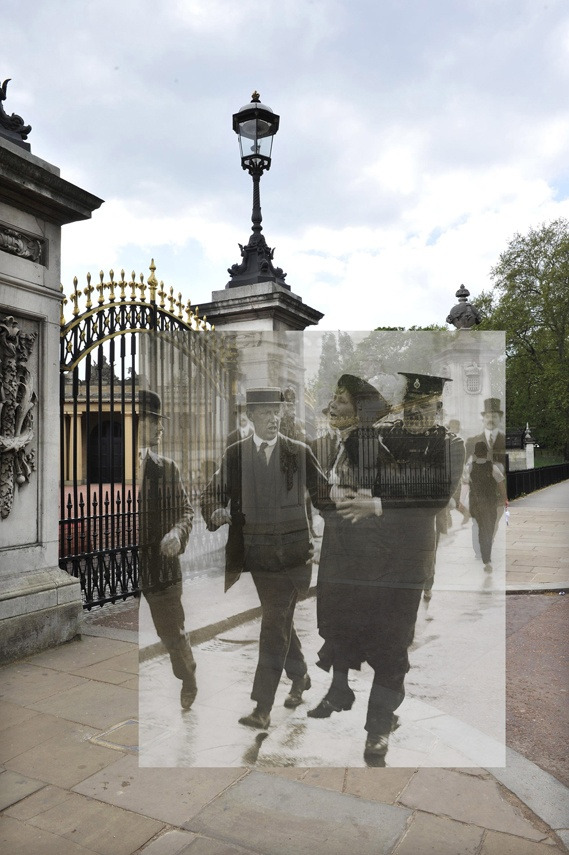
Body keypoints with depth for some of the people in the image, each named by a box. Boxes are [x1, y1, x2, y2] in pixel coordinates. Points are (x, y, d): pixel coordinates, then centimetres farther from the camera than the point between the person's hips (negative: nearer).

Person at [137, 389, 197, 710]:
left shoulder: (167, 468, -2)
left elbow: (186, 509, 4)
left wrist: (177, 531, -15)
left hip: (161, 566, 1)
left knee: (173, 635, 16)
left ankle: (189, 681, 45)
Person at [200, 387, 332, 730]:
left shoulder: (300, 452, 1)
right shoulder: (234, 454, 5)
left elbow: (323, 494, 6)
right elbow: (214, 492, 6)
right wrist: (215, 512, -14)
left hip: (292, 552, -3)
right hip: (256, 551, 3)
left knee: (275, 623, -5)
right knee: (279, 618, 18)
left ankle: (263, 708, 2)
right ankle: (299, 676, 41)